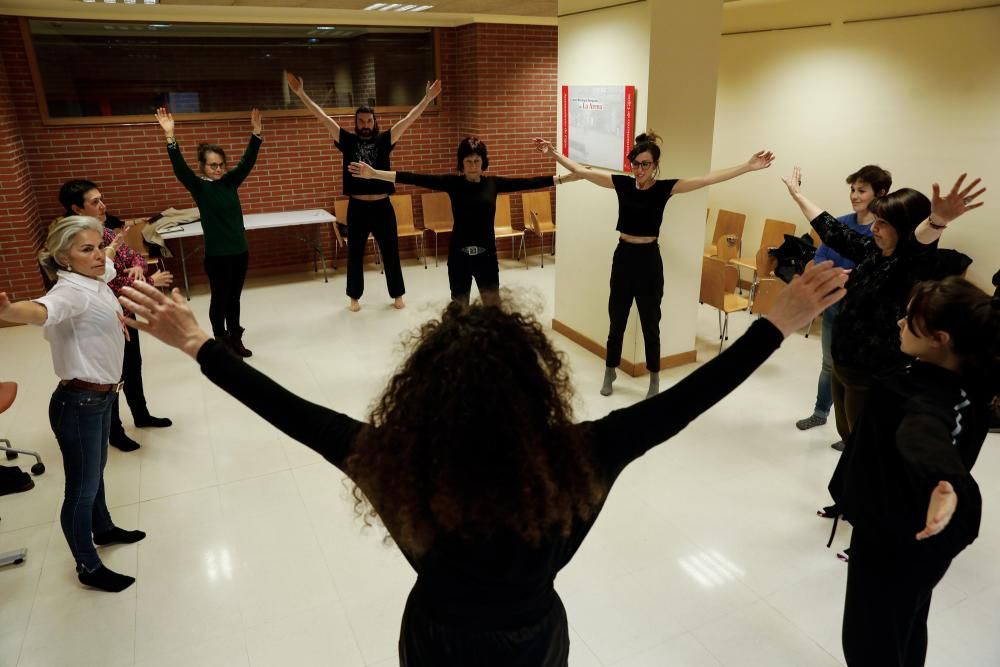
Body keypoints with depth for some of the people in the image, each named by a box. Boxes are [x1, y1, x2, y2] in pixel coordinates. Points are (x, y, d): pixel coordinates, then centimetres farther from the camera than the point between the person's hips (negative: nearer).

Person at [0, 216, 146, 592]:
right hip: (79, 403, -9)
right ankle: (88, 567, 24)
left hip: (101, 396, 10)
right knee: (82, 487, 6)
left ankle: (103, 529, 51)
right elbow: (41, 310, -51)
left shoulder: (95, 282, 0)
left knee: (96, 470, 29)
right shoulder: (71, 292, -27)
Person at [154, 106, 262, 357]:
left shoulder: (231, 181, 5)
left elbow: (247, 161, -2)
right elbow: (179, 167, -21)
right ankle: (221, 343, 20)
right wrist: (170, 137, -33)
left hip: (240, 250, 4)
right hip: (216, 254, -4)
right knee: (219, 299, 7)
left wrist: (256, 134, -14)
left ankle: (236, 340, 27)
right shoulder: (198, 186, -6)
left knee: (234, 298, 15)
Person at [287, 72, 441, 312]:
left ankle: (397, 295, 22)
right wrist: (301, 93, -8)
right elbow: (322, 117, -2)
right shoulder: (347, 140, 3)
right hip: (357, 207, 0)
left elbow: (409, 119, -4)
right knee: (355, 254, 9)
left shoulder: (384, 140, 3)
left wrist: (428, 98, -12)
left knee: (391, 252, 8)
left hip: (382, 206, 0)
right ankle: (355, 297, 23)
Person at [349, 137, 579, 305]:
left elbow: (528, 183, 1)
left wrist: (565, 178, -2)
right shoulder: (452, 183, -4)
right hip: (459, 255, -1)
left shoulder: (493, 183, 3)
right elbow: (416, 179, -12)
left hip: (486, 254, 1)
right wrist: (374, 174, -19)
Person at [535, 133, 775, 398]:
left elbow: (708, 179, -15)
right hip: (623, 257, 2)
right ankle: (609, 373, 32)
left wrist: (748, 166, -23)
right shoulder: (622, 183, 0)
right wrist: (554, 153, 2)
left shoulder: (664, 187, -7)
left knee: (650, 323, 9)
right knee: (616, 320, 13)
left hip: (648, 259, -2)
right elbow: (581, 171, 3)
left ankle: (654, 381, 26)